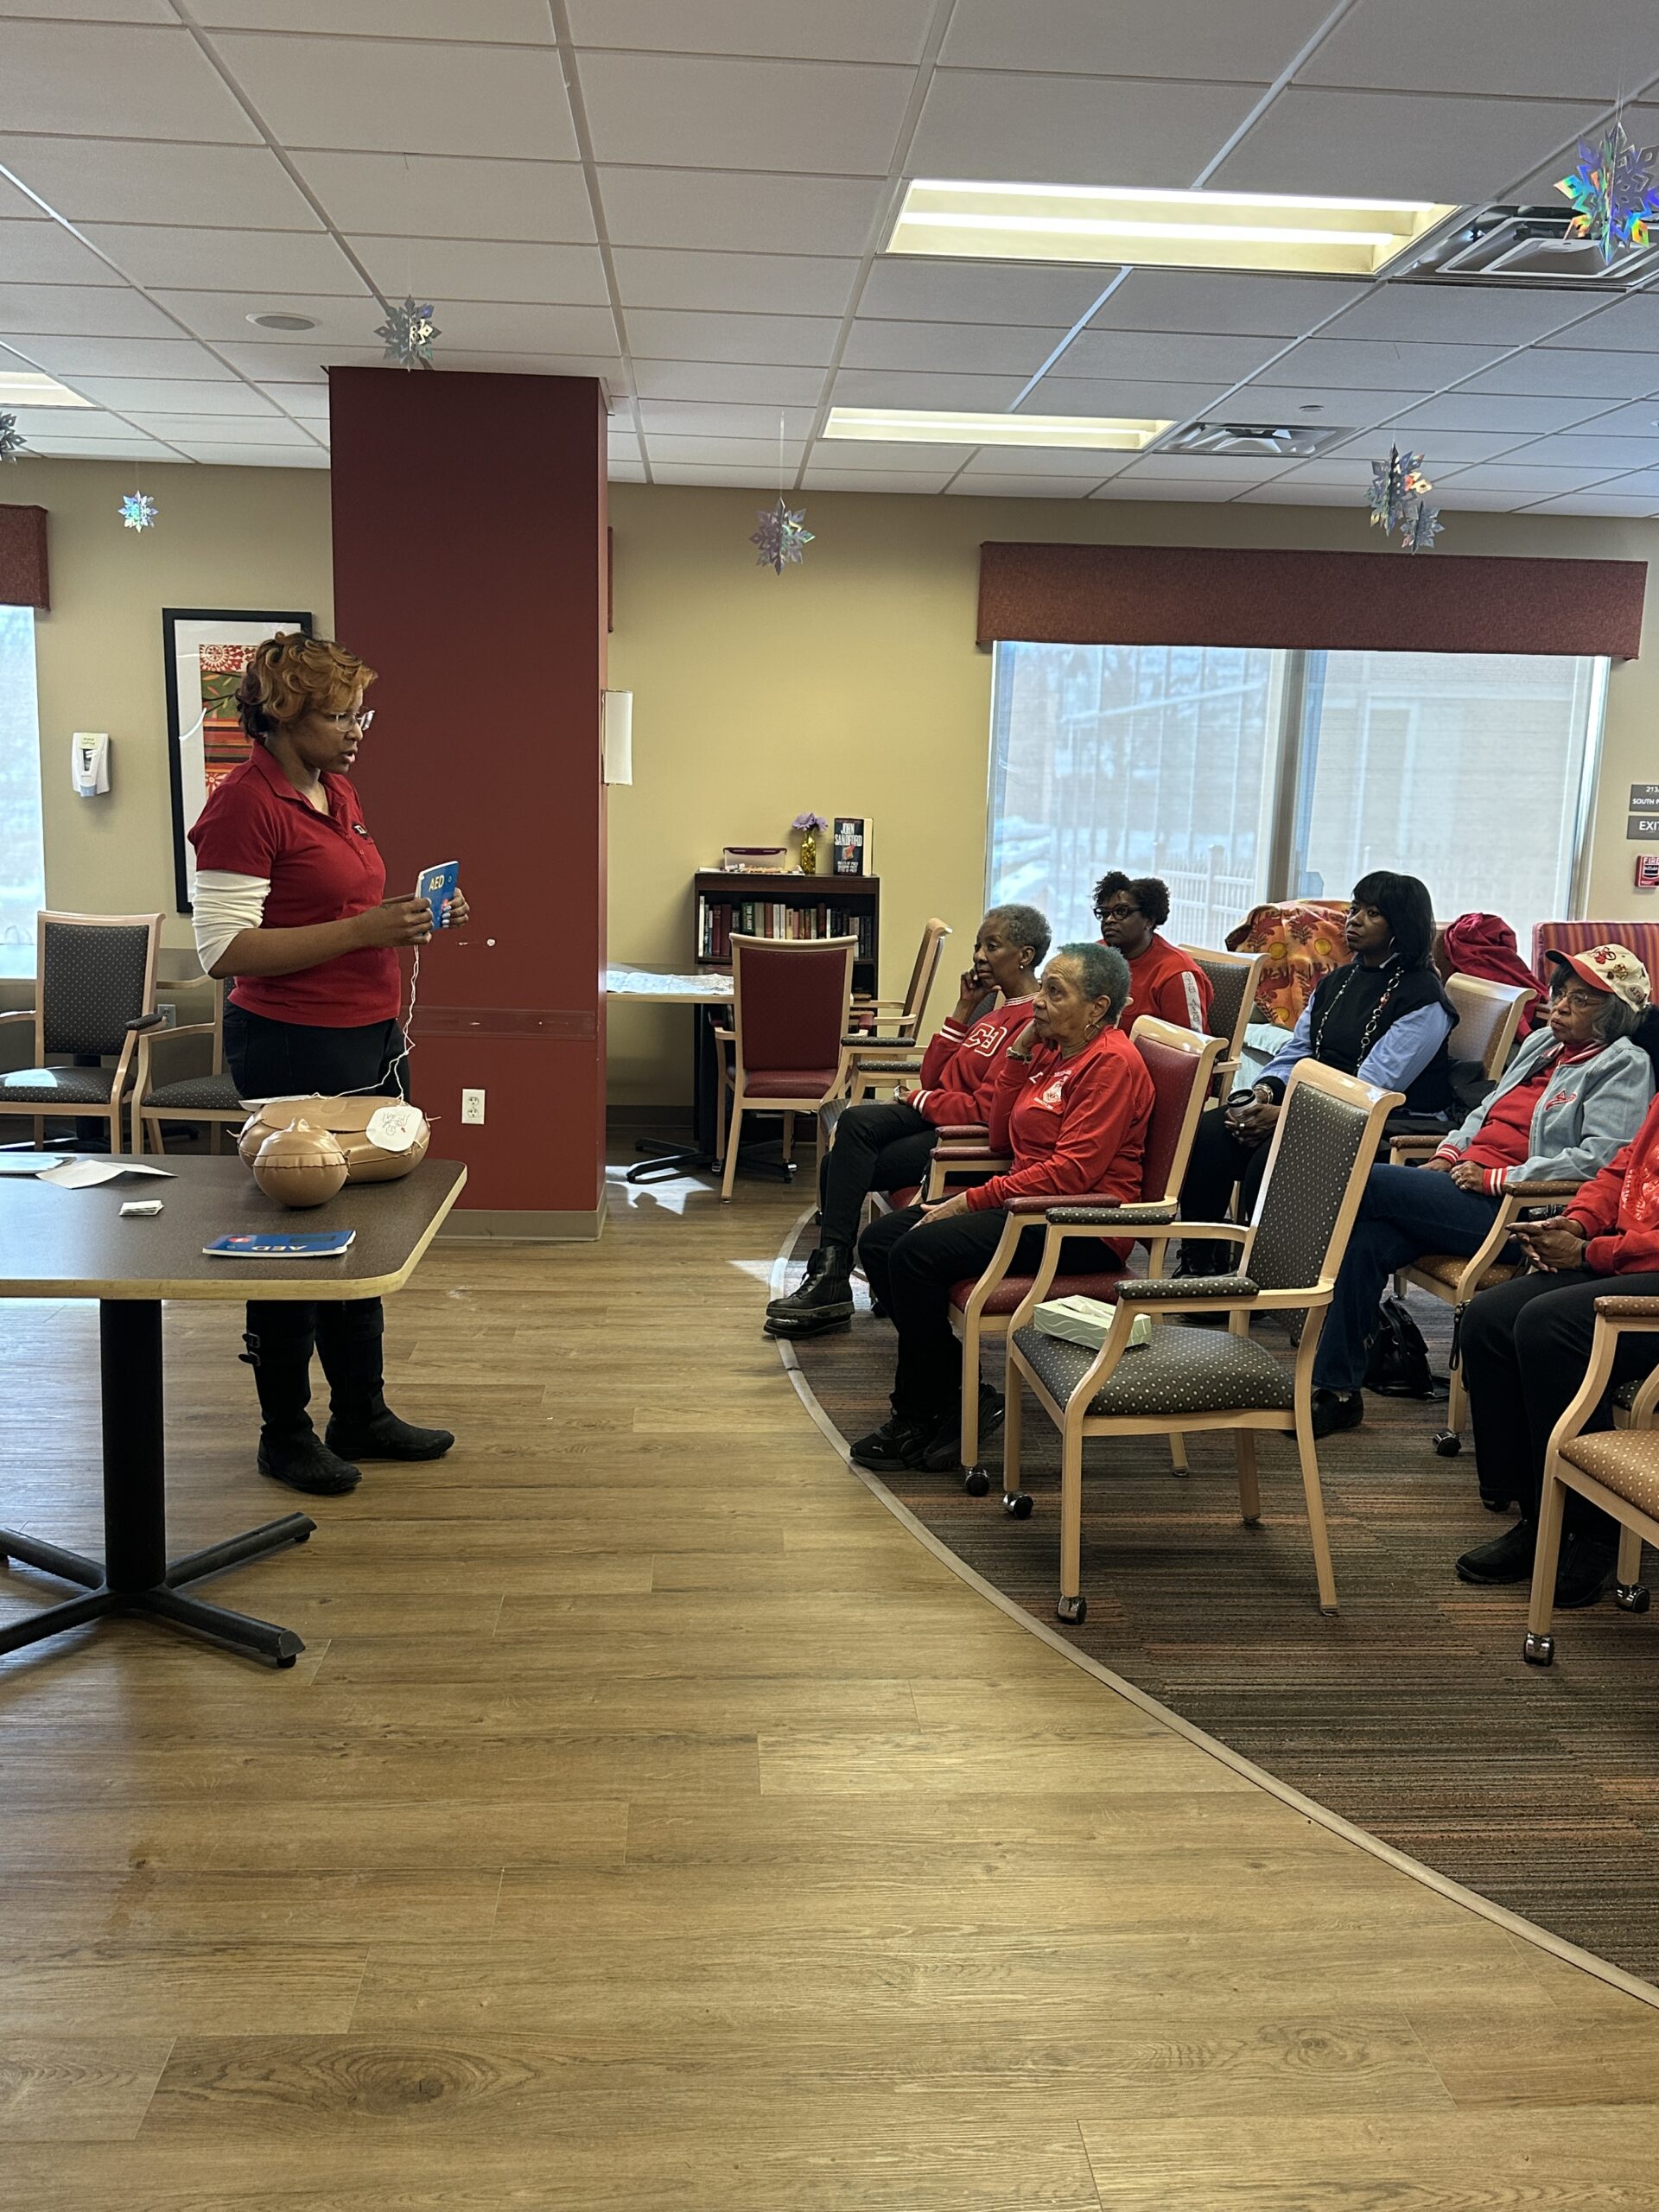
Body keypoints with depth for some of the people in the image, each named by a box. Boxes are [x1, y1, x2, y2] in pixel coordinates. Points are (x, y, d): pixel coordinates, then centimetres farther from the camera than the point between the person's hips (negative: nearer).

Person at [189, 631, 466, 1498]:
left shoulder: (338, 792, 12)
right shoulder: (243, 804, -15)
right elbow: (225, 949, -20)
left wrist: (412, 916, 3)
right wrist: (362, 930, -24)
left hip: (369, 1038, 9)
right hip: (294, 1047, -9)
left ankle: (362, 1412, 29)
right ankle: (284, 1433, 19)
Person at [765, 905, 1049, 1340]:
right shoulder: (995, 1011, 19)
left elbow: (986, 1109, -20)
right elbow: (933, 1077, 16)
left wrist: (914, 1101, -8)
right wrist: (964, 1010, 9)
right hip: (937, 1120, 9)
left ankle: (831, 1280, -7)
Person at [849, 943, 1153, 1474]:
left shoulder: (1112, 1062, -13)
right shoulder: (1052, 1051, 16)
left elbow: (1073, 1171, -21)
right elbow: (1002, 1136, 14)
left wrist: (971, 1201, -20)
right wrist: (1019, 1050, 5)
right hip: (1032, 1203, 10)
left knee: (919, 1251, -25)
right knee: (879, 1240, 0)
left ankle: (918, 1418, -10)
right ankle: (957, 1389, 1)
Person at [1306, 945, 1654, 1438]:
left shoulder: (1625, 1066, 0)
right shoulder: (1542, 1044, 25)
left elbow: (1600, 1157, -14)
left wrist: (1496, 1178, -16)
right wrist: (1448, 1154, 11)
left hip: (1514, 1209, -7)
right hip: (1468, 1180, 8)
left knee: (1365, 1182, -21)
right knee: (1368, 1239, -20)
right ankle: (1337, 1389, -16)